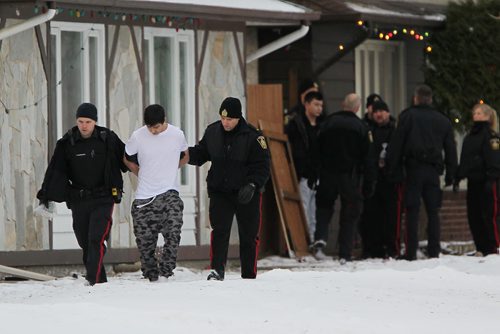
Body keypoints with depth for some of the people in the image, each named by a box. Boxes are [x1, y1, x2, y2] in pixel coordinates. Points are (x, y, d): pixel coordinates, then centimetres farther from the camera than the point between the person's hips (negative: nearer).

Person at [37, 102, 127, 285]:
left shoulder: (108, 139, -2)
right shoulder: (67, 143, 2)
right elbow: (54, 172, 2)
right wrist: (45, 198, -3)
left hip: (103, 199, -3)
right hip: (78, 200, 3)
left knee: (96, 239, -16)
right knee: (85, 243, 6)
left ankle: (94, 280, -20)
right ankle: (100, 280, 17)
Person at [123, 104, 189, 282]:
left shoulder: (177, 135, -2)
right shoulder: (137, 137, -5)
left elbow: (184, 157, 18)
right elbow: (128, 159, 14)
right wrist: (142, 174, 11)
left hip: (169, 193, -1)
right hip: (144, 196, 1)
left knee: (173, 232, -19)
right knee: (144, 238, 0)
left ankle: (166, 271, -10)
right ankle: (150, 274, 16)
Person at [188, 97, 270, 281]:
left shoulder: (252, 136, -11)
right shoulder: (212, 131, 1)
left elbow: (262, 166, -10)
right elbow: (201, 154, 15)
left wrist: (252, 185, -24)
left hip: (247, 194, -2)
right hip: (219, 192, 2)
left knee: (248, 235, 7)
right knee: (219, 231, -12)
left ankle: (249, 275, 16)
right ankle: (217, 269, -16)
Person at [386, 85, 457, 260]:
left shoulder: (408, 116, 1)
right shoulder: (443, 120, 12)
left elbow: (396, 143, -3)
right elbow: (451, 149, 14)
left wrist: (392, 167, 2)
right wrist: (450, 175, 18)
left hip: (414, 168, -3)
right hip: (433, 170, 3)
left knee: (412, 211, -3)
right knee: (433, 211, 6)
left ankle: (411, 252, -7)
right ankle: (434, 251, 3)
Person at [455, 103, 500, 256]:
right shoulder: (470, 136, 18)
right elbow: (464, 160, 24)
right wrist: (458, 178, 19)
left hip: (486, 182, -9)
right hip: (473, 181, 9)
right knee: (474, 216, 7)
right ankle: (481, 249, 13)